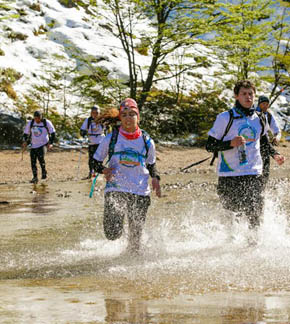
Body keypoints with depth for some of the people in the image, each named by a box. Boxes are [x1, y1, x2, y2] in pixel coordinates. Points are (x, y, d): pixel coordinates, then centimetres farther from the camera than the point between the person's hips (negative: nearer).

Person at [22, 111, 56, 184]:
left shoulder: (47, 123, -8)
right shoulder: (30, 123, -1)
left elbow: (52, 133, 1)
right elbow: (26, 133, 12)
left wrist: (50, 143, -9)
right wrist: (25, 141, -5)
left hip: (43, 144, -4)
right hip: (34, 145, 4)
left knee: (40, 157, -26)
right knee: (33, 161, -3)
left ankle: (44, 172, -2)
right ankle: (35, 177, 10)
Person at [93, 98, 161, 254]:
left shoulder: (147, 141, 7)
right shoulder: (111, 139, 2)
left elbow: (151, 164, 21)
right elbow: (96, 160, 11)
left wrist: (155, 178, 1)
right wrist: (103, 170, -10)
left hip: (140, 193, 2)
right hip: (115, 190, -2)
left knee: (136, 235, 7)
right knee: (113, 234, -15)